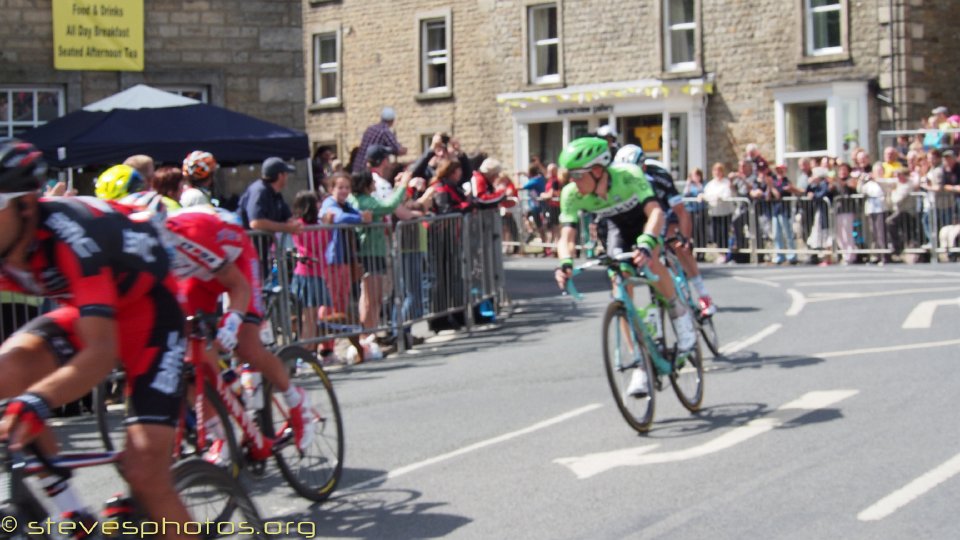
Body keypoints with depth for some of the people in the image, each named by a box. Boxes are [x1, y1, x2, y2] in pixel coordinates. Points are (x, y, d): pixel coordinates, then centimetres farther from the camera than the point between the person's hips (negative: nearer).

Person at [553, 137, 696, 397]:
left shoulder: (628, 175, -38)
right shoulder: (571, 195, -28)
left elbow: (655, 211, -47)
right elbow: (567, 236, -32)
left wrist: (646, 244, -64)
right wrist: (565, 263, -53)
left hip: (645, 219, -3)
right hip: (618, 226, 3)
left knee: (649, 261, -33)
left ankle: (679, 313, -8)